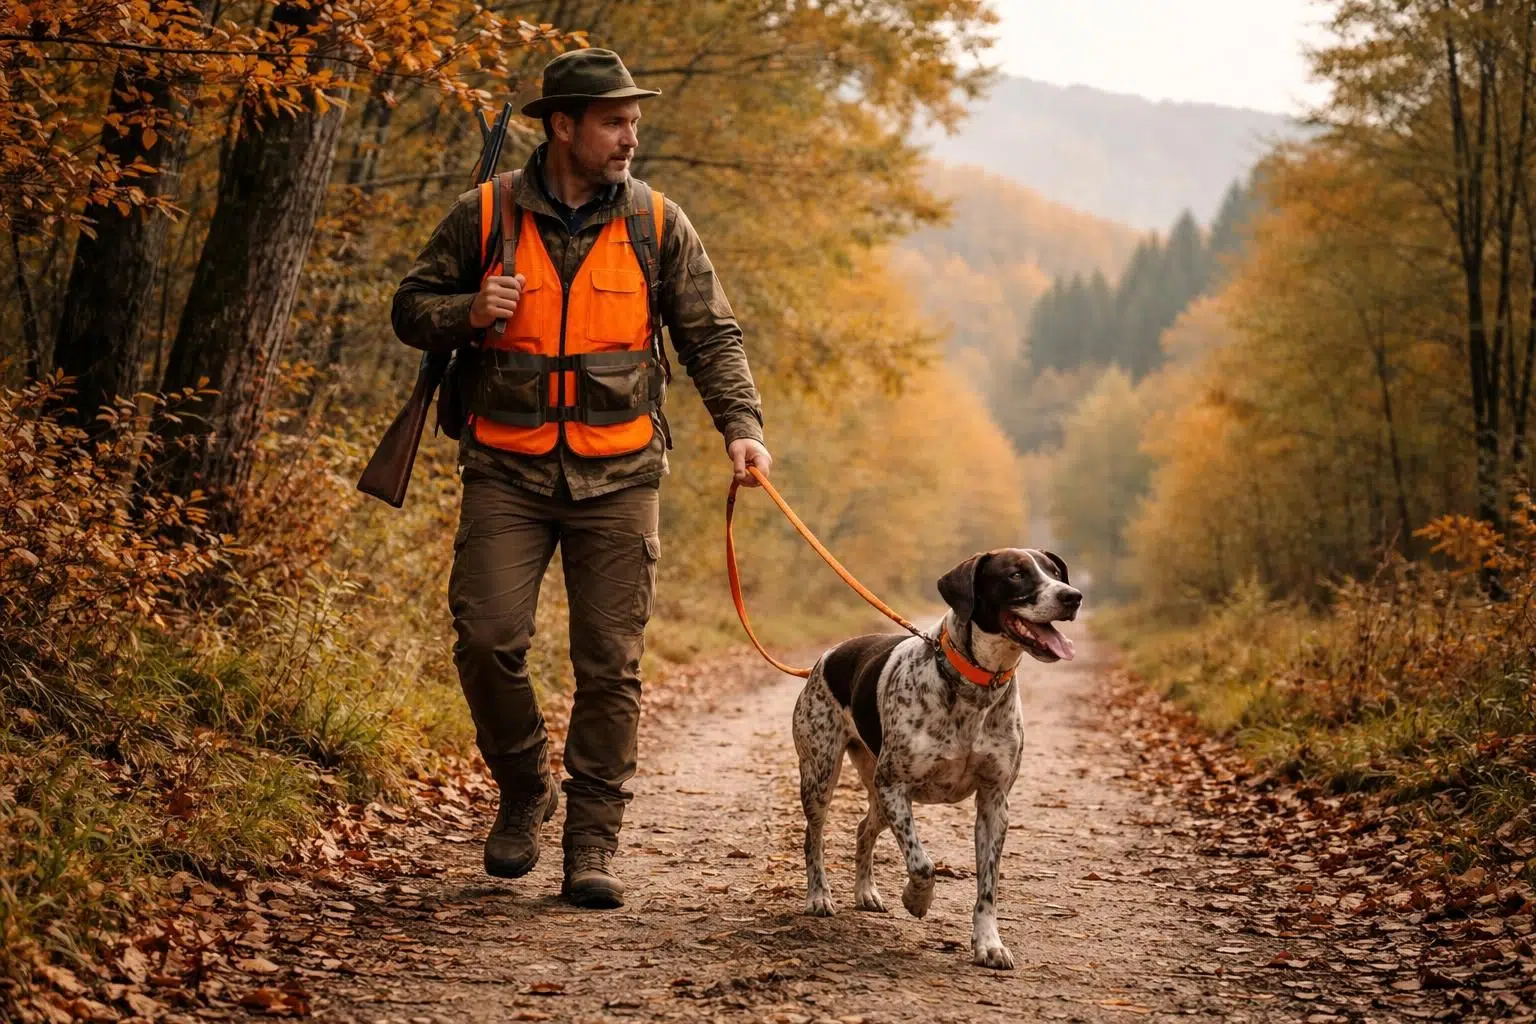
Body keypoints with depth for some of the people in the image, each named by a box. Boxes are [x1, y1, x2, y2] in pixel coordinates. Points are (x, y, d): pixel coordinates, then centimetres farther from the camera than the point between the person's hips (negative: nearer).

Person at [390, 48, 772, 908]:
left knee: (611, 661, 0)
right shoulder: (487, 215, 2)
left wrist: (742, 425, -10)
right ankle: (524, 790, 16)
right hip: (508, 468, 0)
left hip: (618, 474, 1)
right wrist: (469, 312, -12)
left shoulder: (656, 224, 4)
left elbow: (713, 337, 5)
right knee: (488, 636, -10)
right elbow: (411, 309, 10)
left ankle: (593, 846, 9)